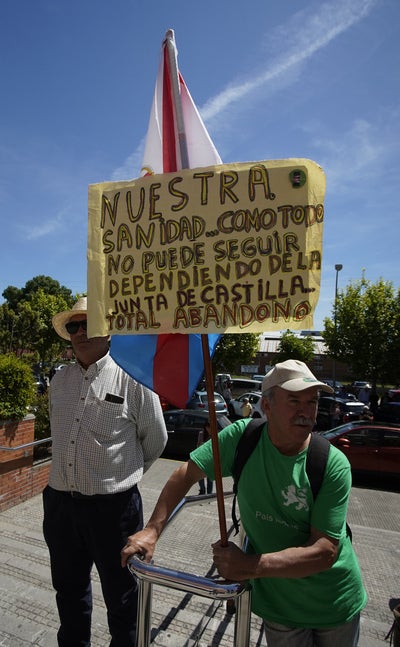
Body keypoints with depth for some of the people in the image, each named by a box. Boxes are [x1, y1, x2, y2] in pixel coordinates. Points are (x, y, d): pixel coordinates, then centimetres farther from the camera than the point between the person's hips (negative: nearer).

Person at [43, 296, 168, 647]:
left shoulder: (133, 379, -15)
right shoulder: (59, 380, 3)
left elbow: (155, 440, -2)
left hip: (113, 505, -5)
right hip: (61, 501, 6)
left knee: (120, 593, 17)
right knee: (68, 587, 27)